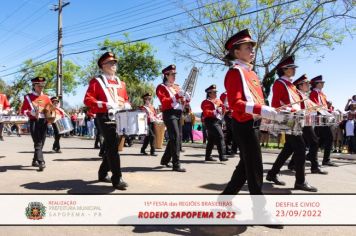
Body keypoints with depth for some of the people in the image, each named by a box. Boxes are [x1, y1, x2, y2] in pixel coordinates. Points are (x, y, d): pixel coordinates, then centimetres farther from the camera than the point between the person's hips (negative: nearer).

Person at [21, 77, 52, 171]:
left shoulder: (46, 97, 11)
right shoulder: (28, 97, 1)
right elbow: (23, 111, -2)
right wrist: (32, 113, -21)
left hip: (44, 122, 5)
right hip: (34, 122, -4)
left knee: (41, 143, 10)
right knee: (38, 143, -12)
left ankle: (35, 161, 26)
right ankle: (41, 162, -17)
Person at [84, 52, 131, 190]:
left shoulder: (121, 83, 20)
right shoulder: (96, 81, 1)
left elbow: (126, 100, 23)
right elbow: (87, 99, -9)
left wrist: (126, 106, -2)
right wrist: (106, 105, -22)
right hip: (105, 117, -7)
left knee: (111, 146, 12)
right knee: (112, 146, -13)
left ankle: (103, 174, 28)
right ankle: (117, 179, -10)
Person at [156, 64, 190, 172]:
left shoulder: (177, 87, 21)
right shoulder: (161, 87, -2)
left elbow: (187, 98, 21)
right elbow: (164, 101, -15)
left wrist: (184, 98, -2)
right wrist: (176, 96, -18)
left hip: (178, 114, 8)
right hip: (170, 114, -8)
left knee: (175, 138, 11)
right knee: (175, 138, -14)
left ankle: (165, 160, 27)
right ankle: (176, 165, -10)